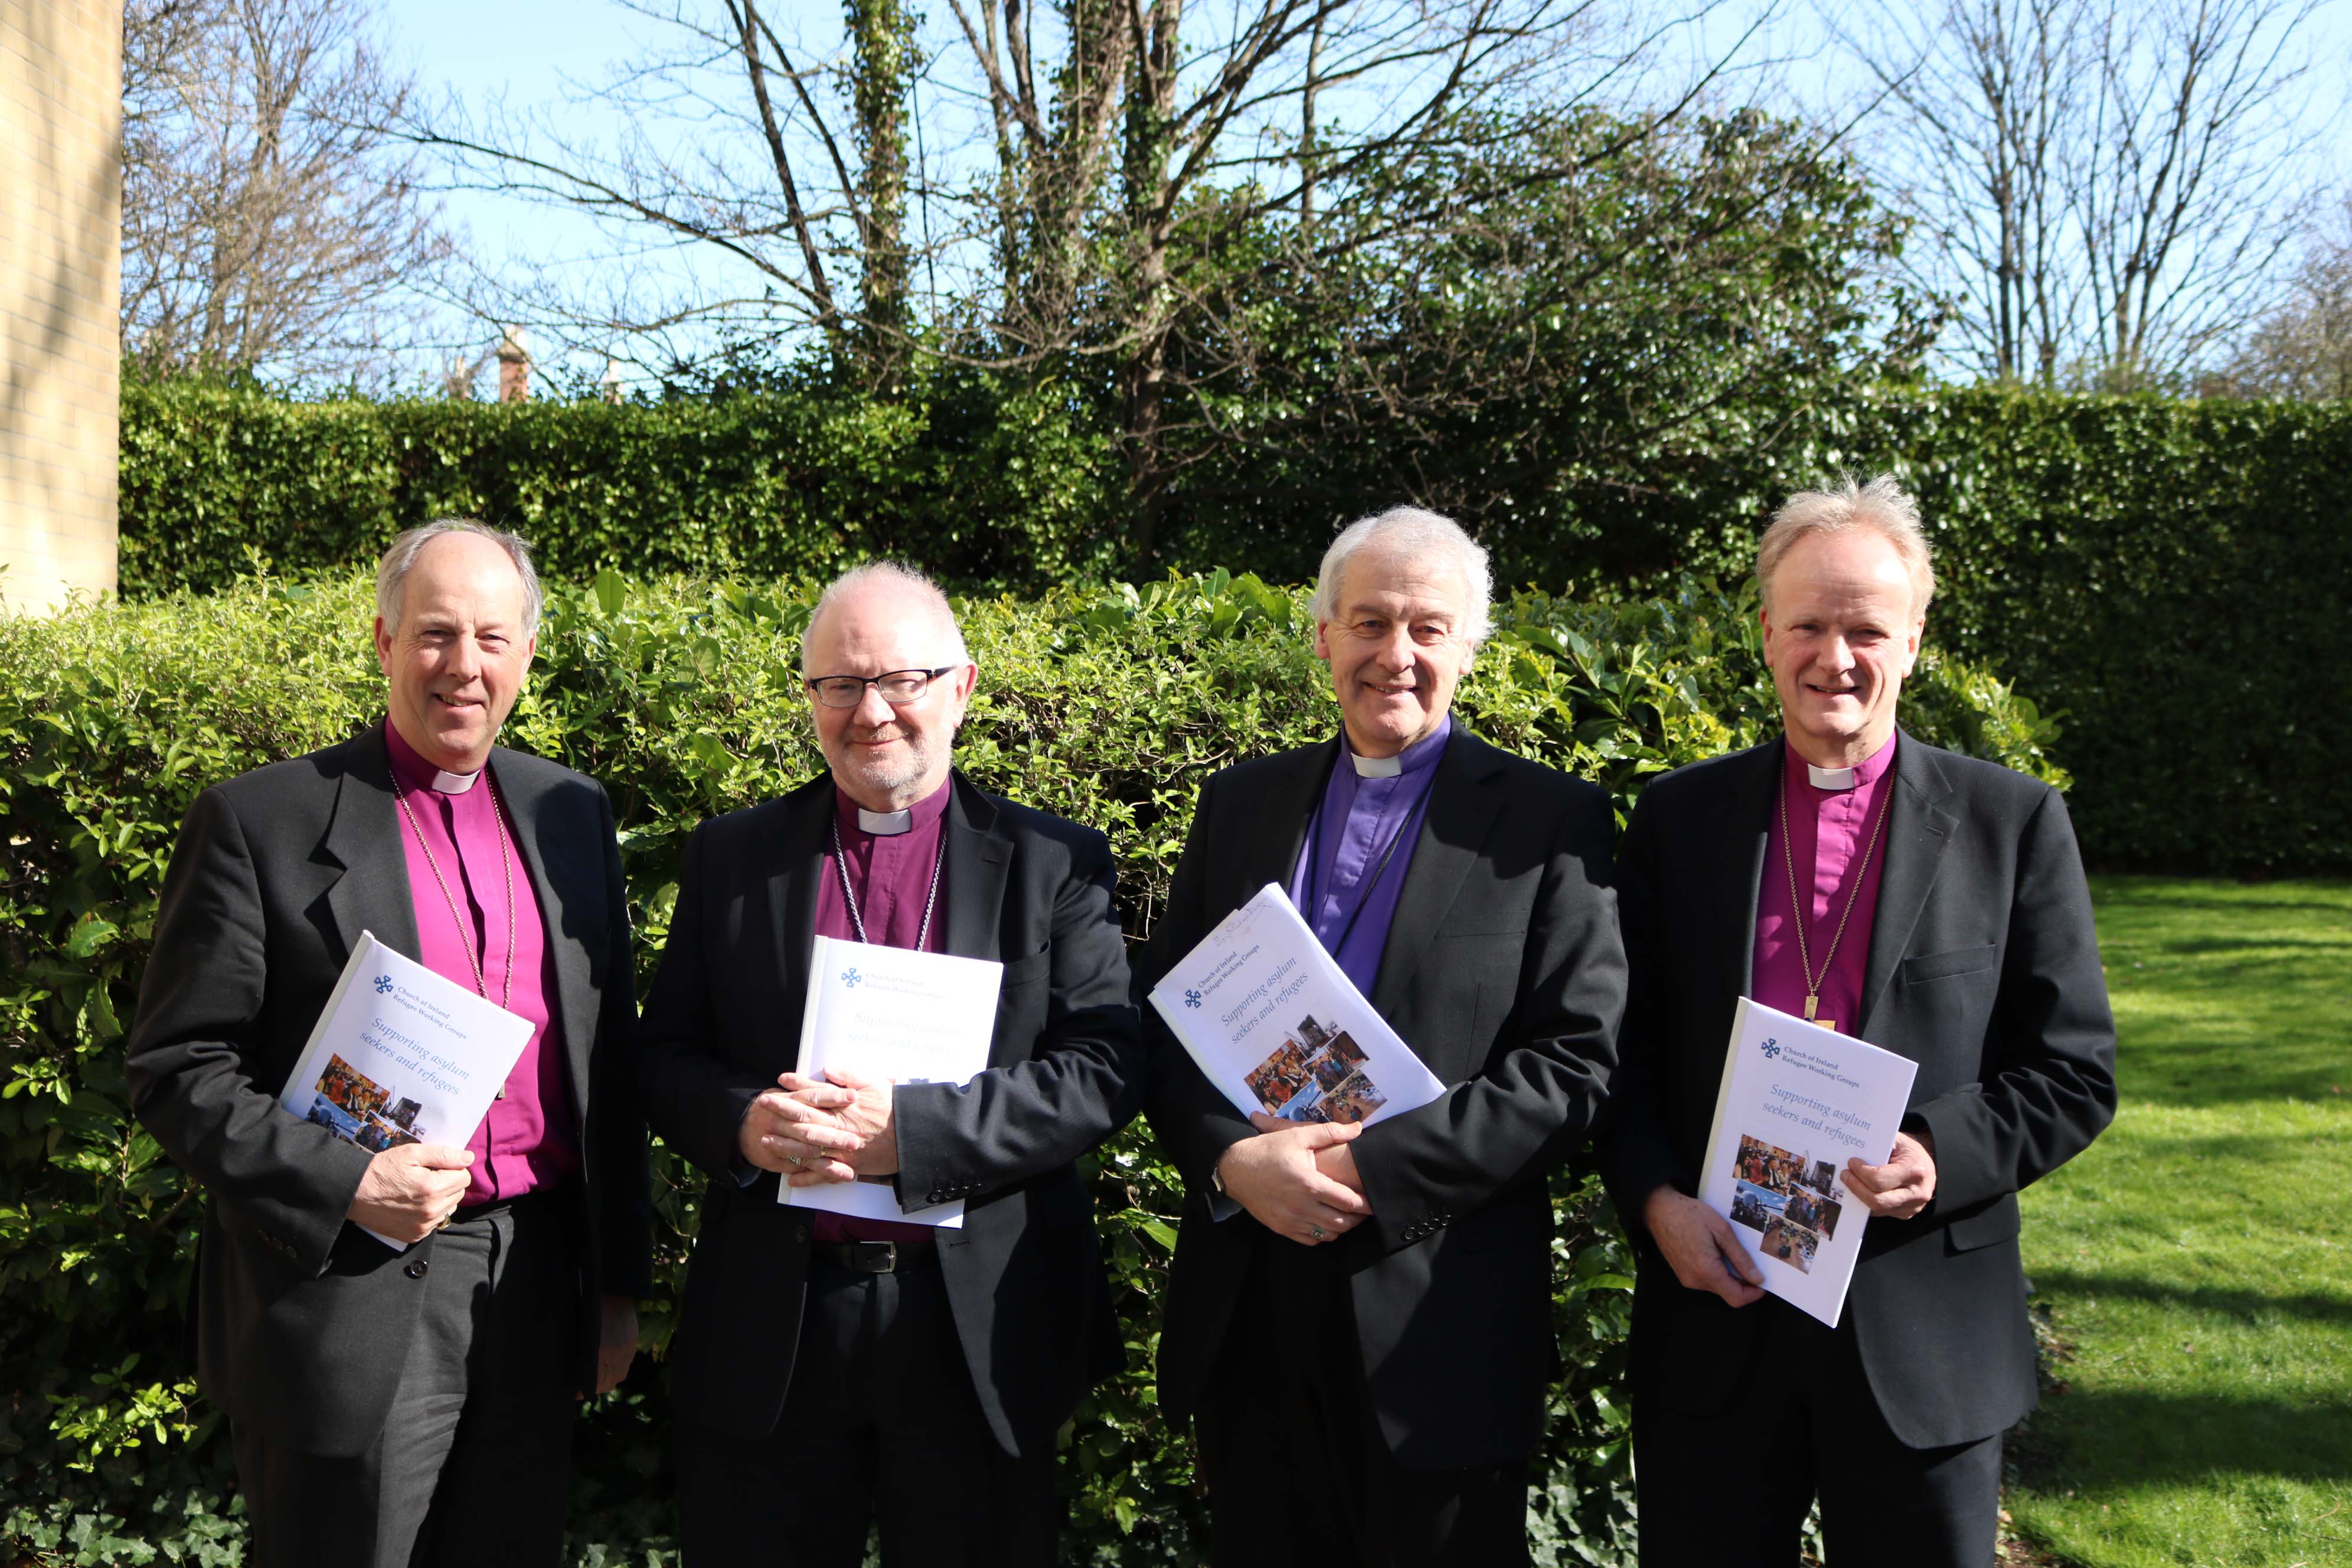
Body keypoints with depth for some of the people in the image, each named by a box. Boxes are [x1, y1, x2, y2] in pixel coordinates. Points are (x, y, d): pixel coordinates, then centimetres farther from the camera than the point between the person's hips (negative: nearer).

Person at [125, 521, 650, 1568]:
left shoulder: (573, 813, 8)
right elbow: (178, 1070, -6)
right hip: (349, 1299, -4)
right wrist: (345, 1184, -19)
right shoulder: (262, 820, -5)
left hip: (537, 1286, 4)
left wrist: (619, 1281, 11)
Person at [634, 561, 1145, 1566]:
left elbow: (1106, 1068, -9)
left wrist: (910, 1128, -20)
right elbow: (663, 1057, 7)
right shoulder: (731, 855, 6)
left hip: (986, 1328, -1)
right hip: (769, 1330, 2)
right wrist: (742, 1121, -16)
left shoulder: (1055, 863, 0)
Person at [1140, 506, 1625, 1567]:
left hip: (1436, 1320, -3)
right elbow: (1163, 1022, 8)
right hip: (1239, 1314, 4)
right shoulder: (1239, 803, 10)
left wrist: (1376, 1169, -17)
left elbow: (1576, 1063, -9)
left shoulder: (1547, 821, -2)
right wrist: (1231, 1159, -11)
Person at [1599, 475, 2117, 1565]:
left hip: (1924, 1341, -1)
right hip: (1712, 1311, 1)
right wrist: (1655, 1201, -11)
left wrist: (1939, 1159, -17)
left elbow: (2074, 1074, 0)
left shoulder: (2013, 823, 1)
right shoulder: (1677, 817, 5)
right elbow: (1621, 1052, 6)